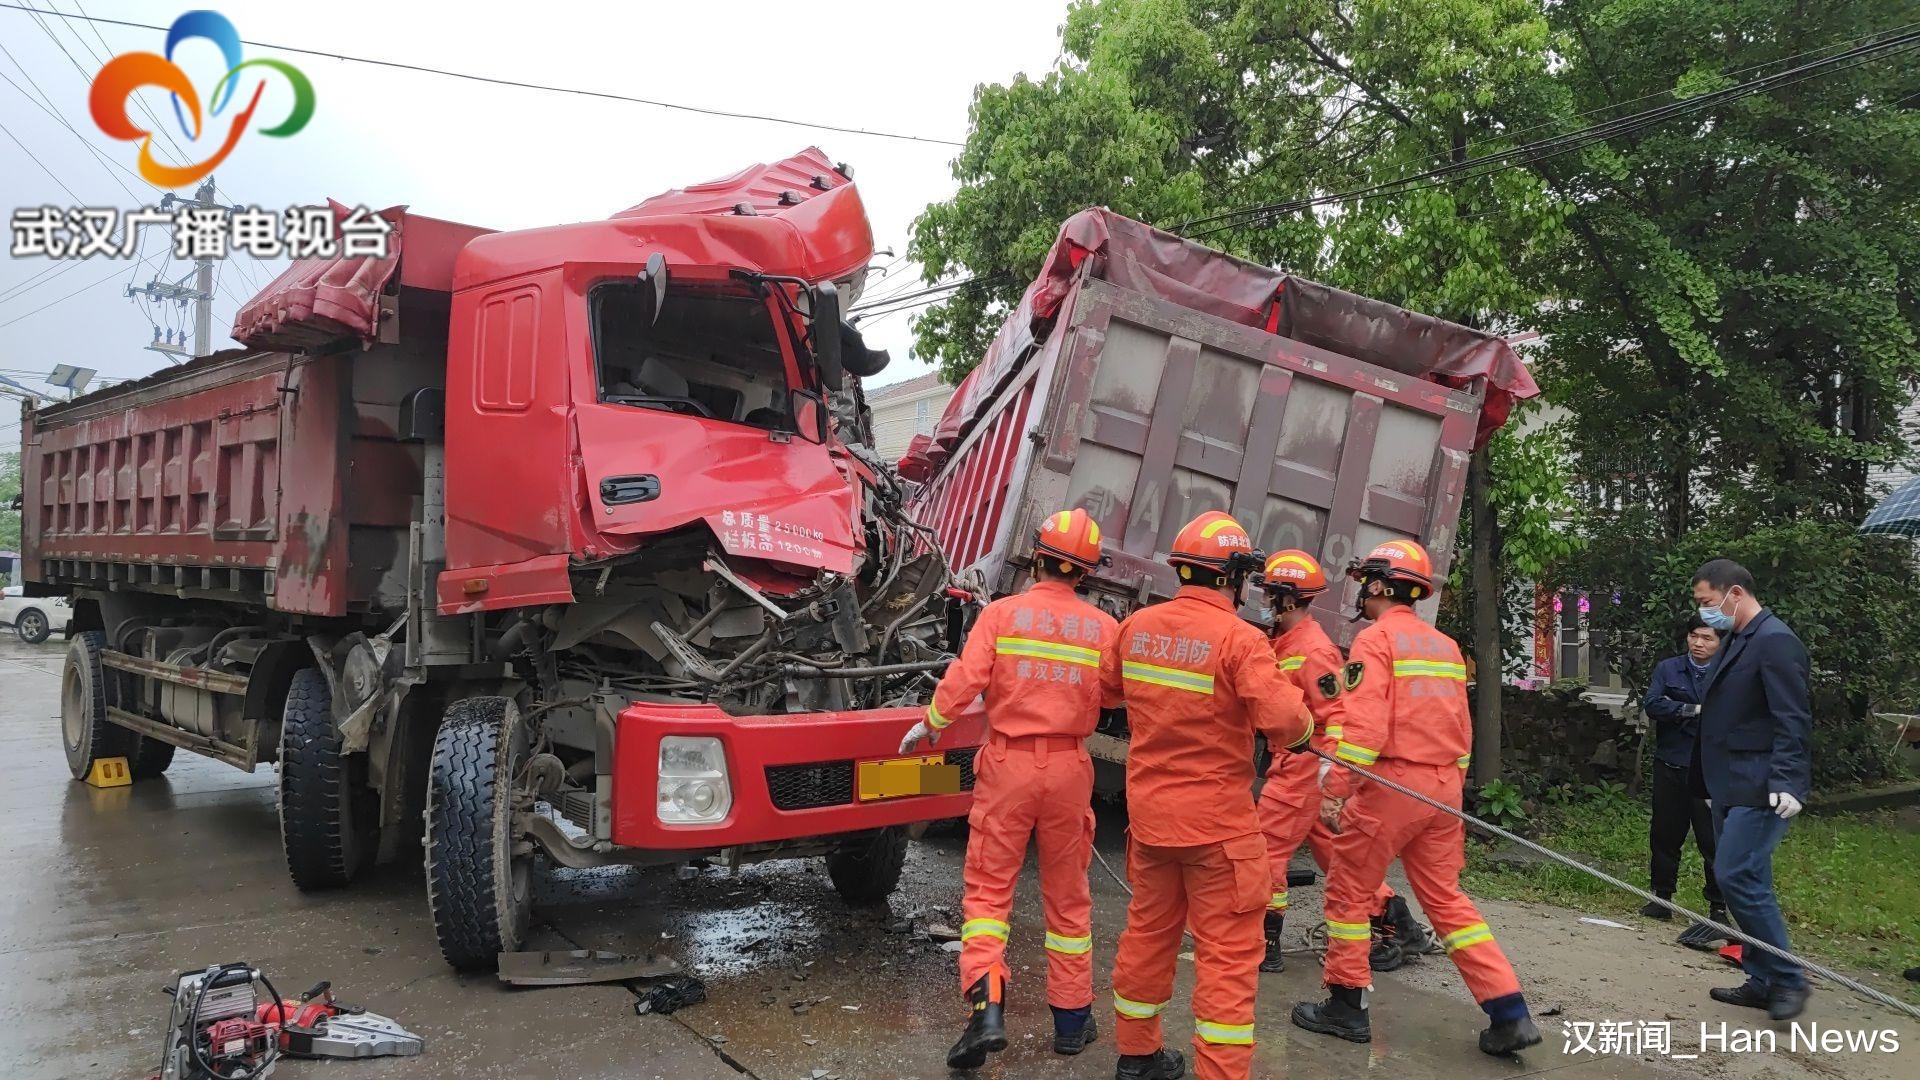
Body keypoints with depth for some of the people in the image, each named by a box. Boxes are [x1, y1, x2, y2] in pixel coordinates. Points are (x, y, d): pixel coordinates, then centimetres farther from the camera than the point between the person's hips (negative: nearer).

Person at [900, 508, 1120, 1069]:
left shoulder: (1002, 613, -7)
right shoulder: (1105, 628, -1)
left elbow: (965, 679, -14)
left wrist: (929, 725, 1)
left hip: (1008, 763, -2)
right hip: (1069, 768, 2)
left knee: (988, 889, 7)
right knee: (1067, 897, 15)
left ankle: (986, 1008, -9)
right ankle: (1071, 1021, 25)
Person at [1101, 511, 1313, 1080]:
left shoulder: (1138, 625, 0)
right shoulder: (1239, 638, -19)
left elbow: (1107, 690, 15)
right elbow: (1284, 718, -27)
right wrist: (1302, 727, -6)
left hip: (1150, 812, 7)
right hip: (1217, 820, -6)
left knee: (1149, 931, 20)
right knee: (1227, 952, 3)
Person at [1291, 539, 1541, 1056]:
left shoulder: (1376, 639, -9)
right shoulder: (1446, 646, 14)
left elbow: (1364, 725, -20)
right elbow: (1461, 729, 17)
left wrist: (1336, 790, -18)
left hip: (1391, 783, -7)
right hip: (1442, 789, 8)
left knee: (1349, 891, 7)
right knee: (1446, 898, 14)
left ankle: (1347, 1006, 14)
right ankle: (1510, 1013, 10)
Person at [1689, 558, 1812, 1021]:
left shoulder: (1774, 641, -14)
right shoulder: (1736, 641, 15)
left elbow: (1793, 720, -20)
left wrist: (1787, 781, -27)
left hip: (1758, 789, -10)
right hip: (1731, 787, 10)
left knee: (1736, 877, -11)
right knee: (1746, 881, 13)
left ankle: (1787, 980, 2)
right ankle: (1763, 981, 21)